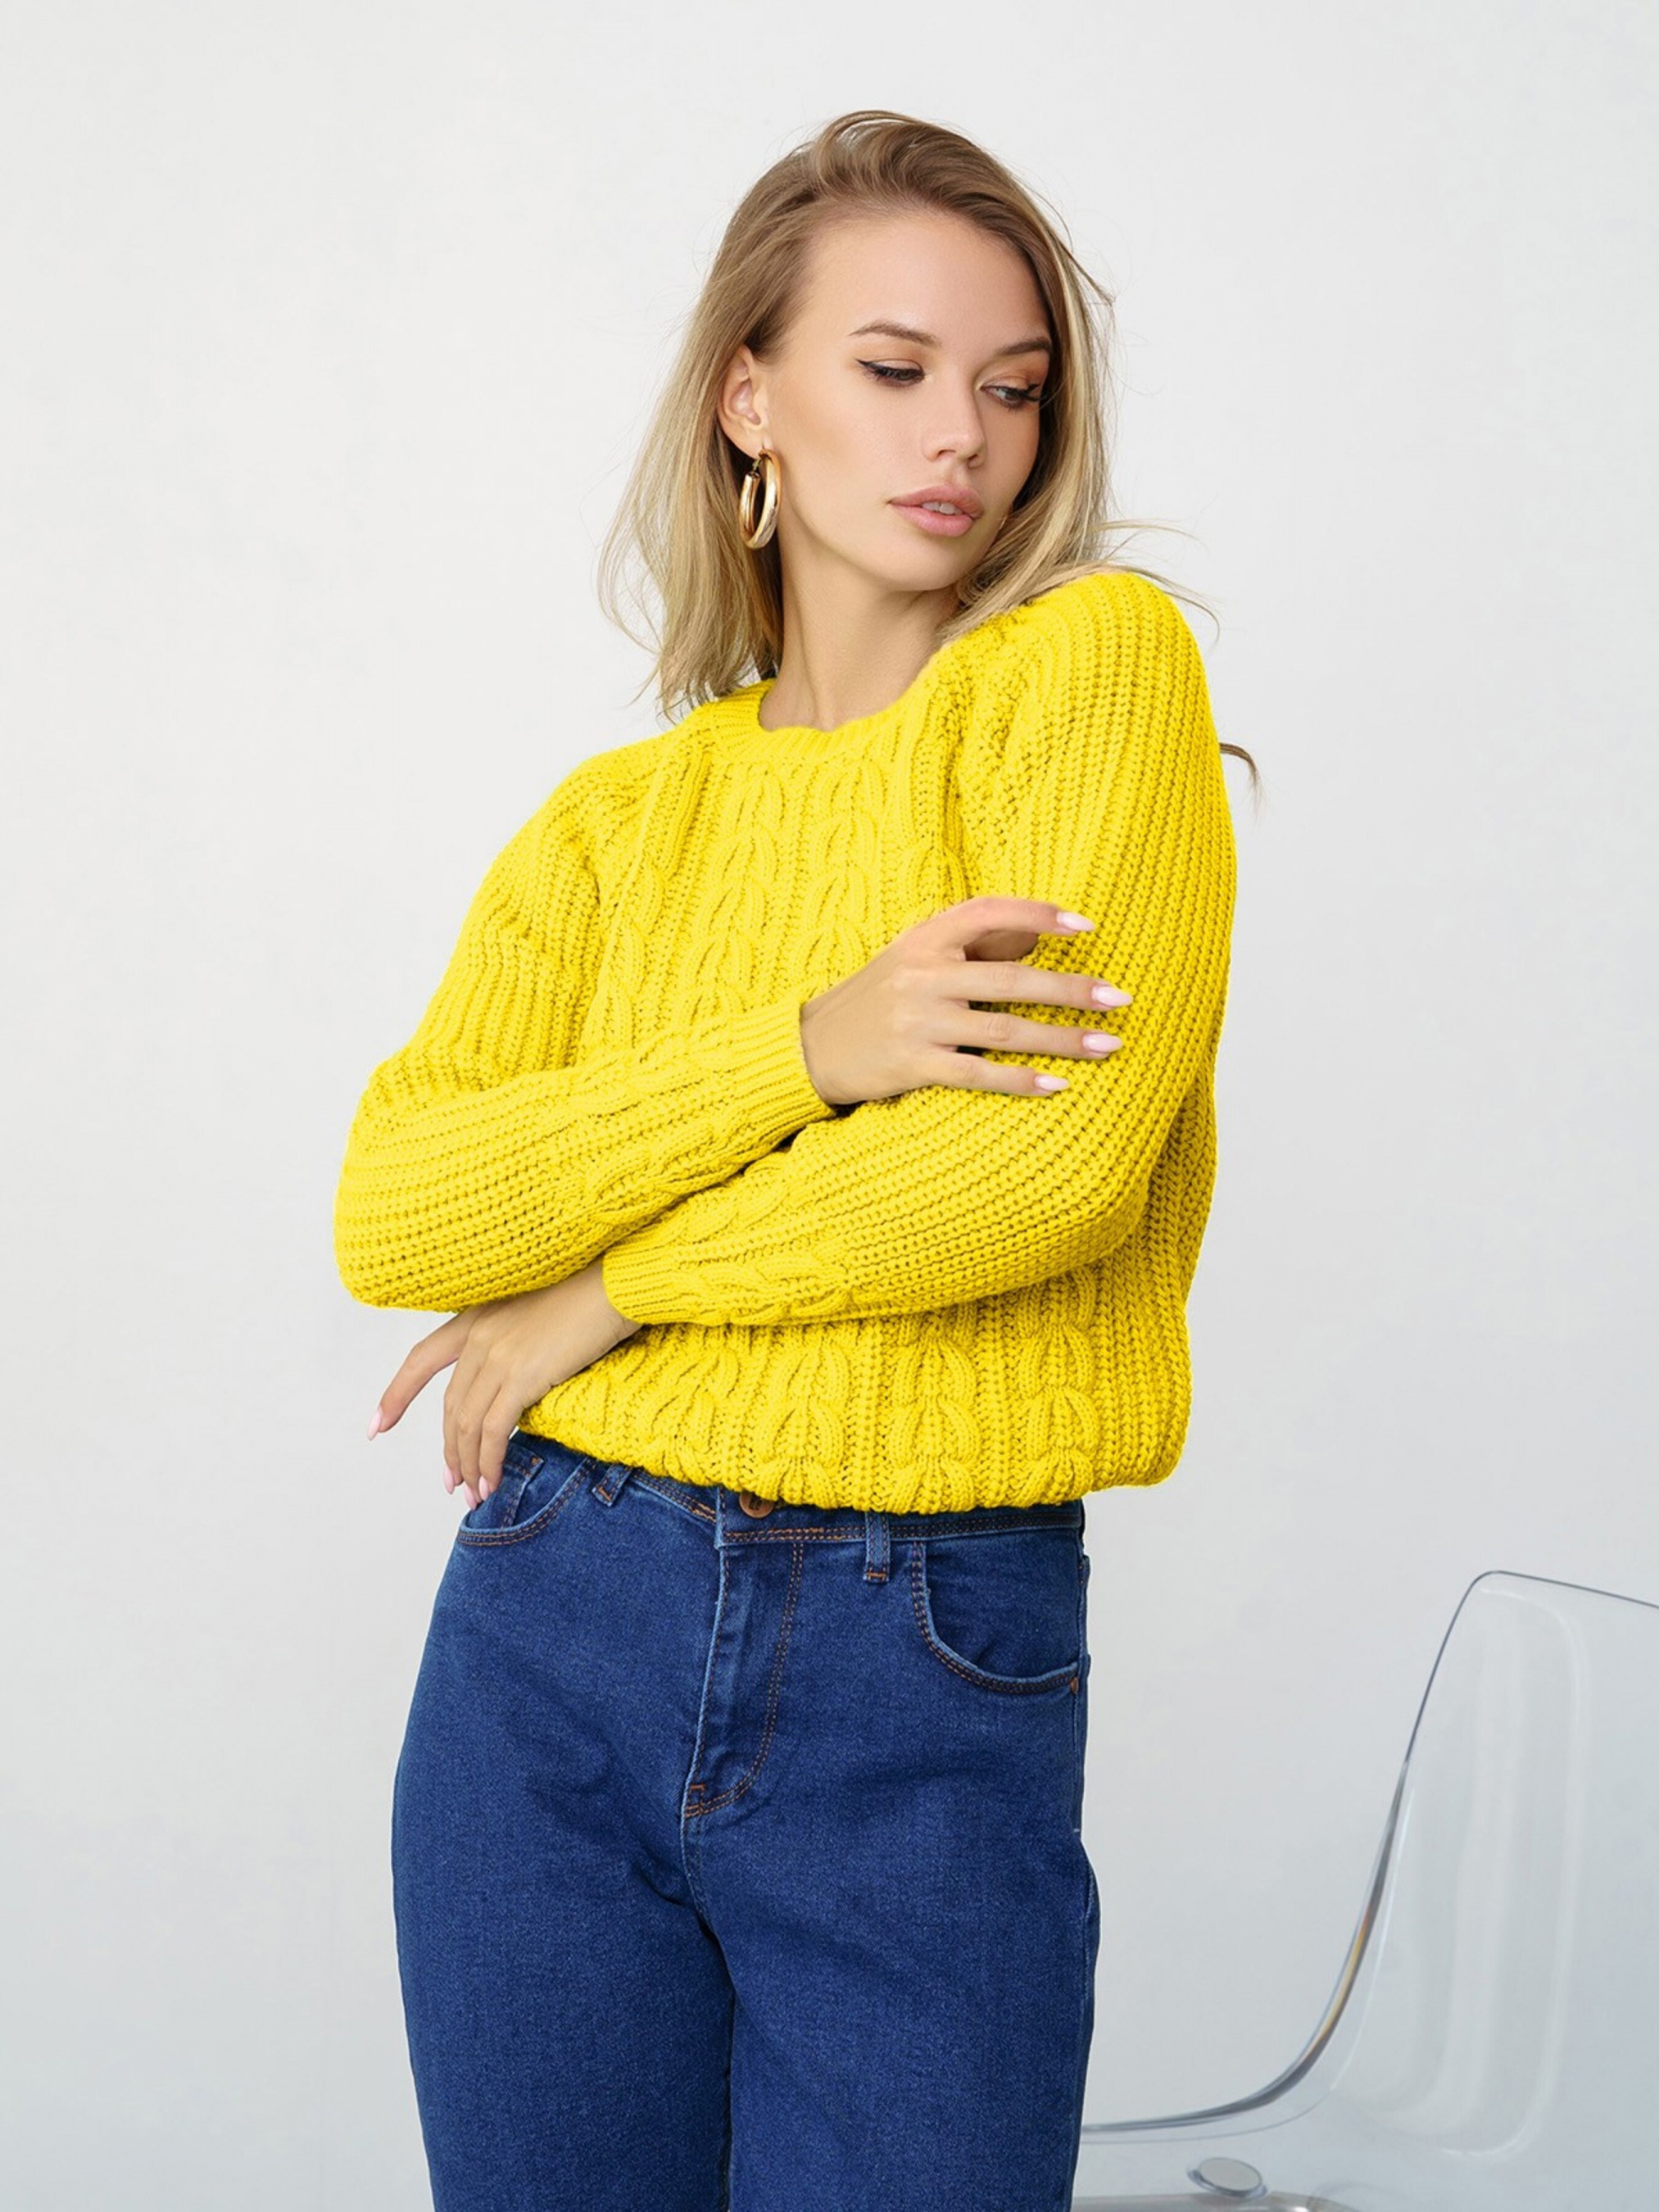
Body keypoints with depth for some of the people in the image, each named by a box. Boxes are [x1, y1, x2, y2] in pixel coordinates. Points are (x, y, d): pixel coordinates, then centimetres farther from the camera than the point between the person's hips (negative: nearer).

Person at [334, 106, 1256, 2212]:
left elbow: (1065, 1153, -16)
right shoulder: (618, 816, 8)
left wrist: (606, 1288, -5)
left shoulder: (1094, 658, -3)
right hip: (561, 1641, 4)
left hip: (941, 1691, -3)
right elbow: (390, 1208, -5)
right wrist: (809, 1047, -18)